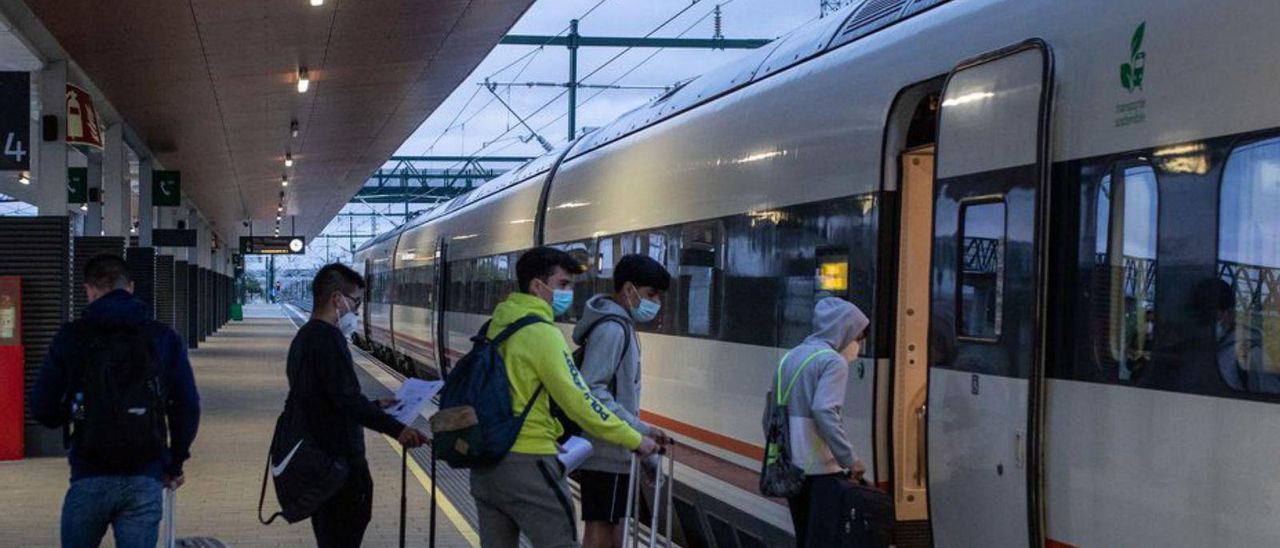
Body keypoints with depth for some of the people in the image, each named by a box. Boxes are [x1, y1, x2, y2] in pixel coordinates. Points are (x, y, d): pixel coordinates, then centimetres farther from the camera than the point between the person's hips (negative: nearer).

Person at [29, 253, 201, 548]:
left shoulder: (71, 337, -1)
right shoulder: (164, 338, 5)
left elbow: (42, 407, -1)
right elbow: (188, 408, 3)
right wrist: (175, 465, 15)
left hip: (90, 478, -1)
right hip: (145, 480, 1)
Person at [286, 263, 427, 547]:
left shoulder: (304, 337, 16)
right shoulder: (329, 338, -16)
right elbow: (347, 399, -26)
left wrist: (374, 406, 25)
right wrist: (396, 429, -31)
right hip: (340, 460, -10)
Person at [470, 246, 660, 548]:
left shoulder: (497, 325, 10)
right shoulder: (542, 332, -14)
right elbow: (578, 401, -16)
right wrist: (634, 440, -8)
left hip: (487, 458, 8)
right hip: (527, 463, -8)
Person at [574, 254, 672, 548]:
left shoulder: (620, 324, 14)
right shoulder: (612, 329, -16)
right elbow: (592, 391, -24)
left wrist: (641, 430, 10)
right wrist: (638, 430, -24)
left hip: (612, 451, 10)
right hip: (607, 453, -10)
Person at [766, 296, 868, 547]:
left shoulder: (789, 358, 15)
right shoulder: (833, 362, -9)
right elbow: (824, 413, -22)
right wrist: (849, 459, -19)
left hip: (790, 468, 8)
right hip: (820, 469, -8)